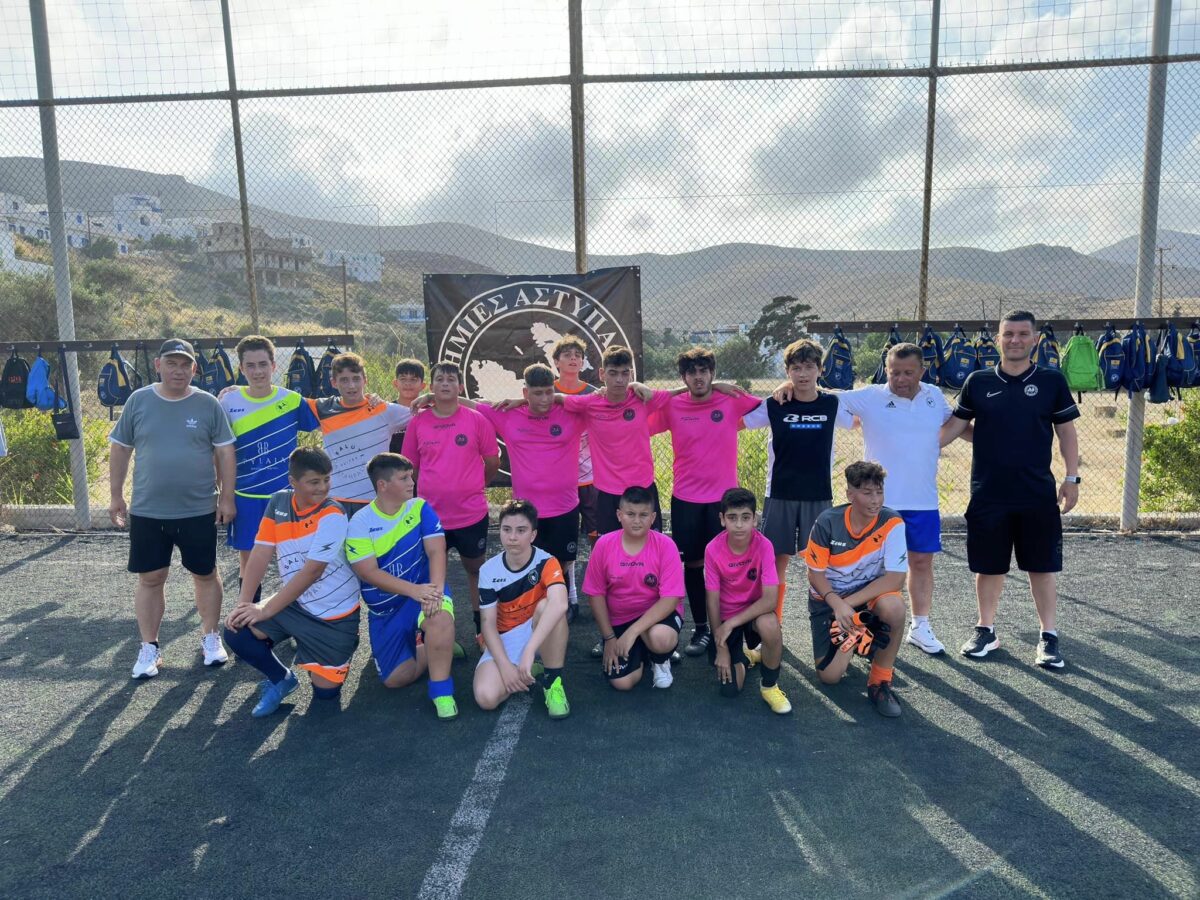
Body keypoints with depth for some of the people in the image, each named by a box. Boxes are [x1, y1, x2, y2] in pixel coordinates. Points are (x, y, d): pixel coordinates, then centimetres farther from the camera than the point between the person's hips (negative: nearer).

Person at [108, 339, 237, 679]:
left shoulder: (208, 404, -4)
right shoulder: (138, 401, -1)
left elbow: (225, 453, -1)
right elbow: (120, 449, 6)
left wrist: (227, 498, -4)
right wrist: (115, 495, 6)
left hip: (199, 511, -1)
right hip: (147, 511, 1)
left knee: (205, 574, 11)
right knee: (149, 579, 9)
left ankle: (210, 637, 29)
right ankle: (149, 647, 23)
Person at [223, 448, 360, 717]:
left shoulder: (332, 515, -21)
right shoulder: (278, 503, -4)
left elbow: (311, 571, -24)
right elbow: (260, 555, -6)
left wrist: (266, 610, -22)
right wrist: (243, 604, -16)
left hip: (334, 614, -5)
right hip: (295, 604, 5)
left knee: (325, 690, -5)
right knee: (236, 630, -15)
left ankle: (340, 652, 29)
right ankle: (280, 679, 11)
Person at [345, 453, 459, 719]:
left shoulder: (420, 508, -5)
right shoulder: (359, 524, -9)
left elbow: (436, 551, -14)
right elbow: (369, 573, -16)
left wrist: (436, 589, -32)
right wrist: (414, 590, -29)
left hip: (423, 592, -1)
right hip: (384, 609, 1)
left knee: (440, 615, -37)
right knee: (396, 678, -4)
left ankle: (441, 690, -19)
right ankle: (427, 646, 26)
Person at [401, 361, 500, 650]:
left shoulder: (476, 420, -6)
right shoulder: (418, 422, -1)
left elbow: (492, 461, 3)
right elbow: (411, 466, 8)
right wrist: (435, 488, 10)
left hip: (471, 513, -1)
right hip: (430, 514, 2)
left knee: (475, 568, 15)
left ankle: (481, 626, 31)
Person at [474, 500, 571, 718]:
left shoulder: (546, 562, -19)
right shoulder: (489, 571, -9)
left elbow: (559, 604, -39)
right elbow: (488, 624, -8)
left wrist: (529, 651, -47)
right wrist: (505, 665, -22)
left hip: (542, 635, -2)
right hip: (505, 640, 2)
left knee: (547, 606, -36)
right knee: (486, 697, -25)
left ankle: (553, 681, -17)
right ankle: (531, 671, 7)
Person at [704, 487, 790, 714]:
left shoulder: (763, 546, -22)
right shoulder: (713, 549, -19)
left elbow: (770, 599, -26)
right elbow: (712, 599, -12)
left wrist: (733, 622, -30)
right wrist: (721, 647, -12)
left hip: (754, 612, -1)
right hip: (725, 617, 1)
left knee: (770, 625, -37)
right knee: (730, 688, -12)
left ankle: (770, 686, -9)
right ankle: (742, 656, 25)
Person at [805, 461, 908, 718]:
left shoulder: (892, 522, -19)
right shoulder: (827, 522, -18)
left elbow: (895, 578, -22)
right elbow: (816, 573, -10)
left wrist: (850, 603, -26)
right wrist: (837, 605, -27)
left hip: (870, 593, 0)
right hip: (828, 598, 0)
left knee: (894, 607, -36)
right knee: (830, 675, -9)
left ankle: (880, 679, -11)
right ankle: (850, 640, 27)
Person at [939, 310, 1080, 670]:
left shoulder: (1051, 380, 1)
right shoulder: (978, 381, 2)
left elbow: (1066, 432, 4)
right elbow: (955, 426, 6)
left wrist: (1072, 479, 0)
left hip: (1038, 494, -1)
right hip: (988, 494, 1)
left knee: (1042, 565, 7)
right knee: (988, 566, 10)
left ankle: (1049, 636, 20)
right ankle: (986, 630, 26)